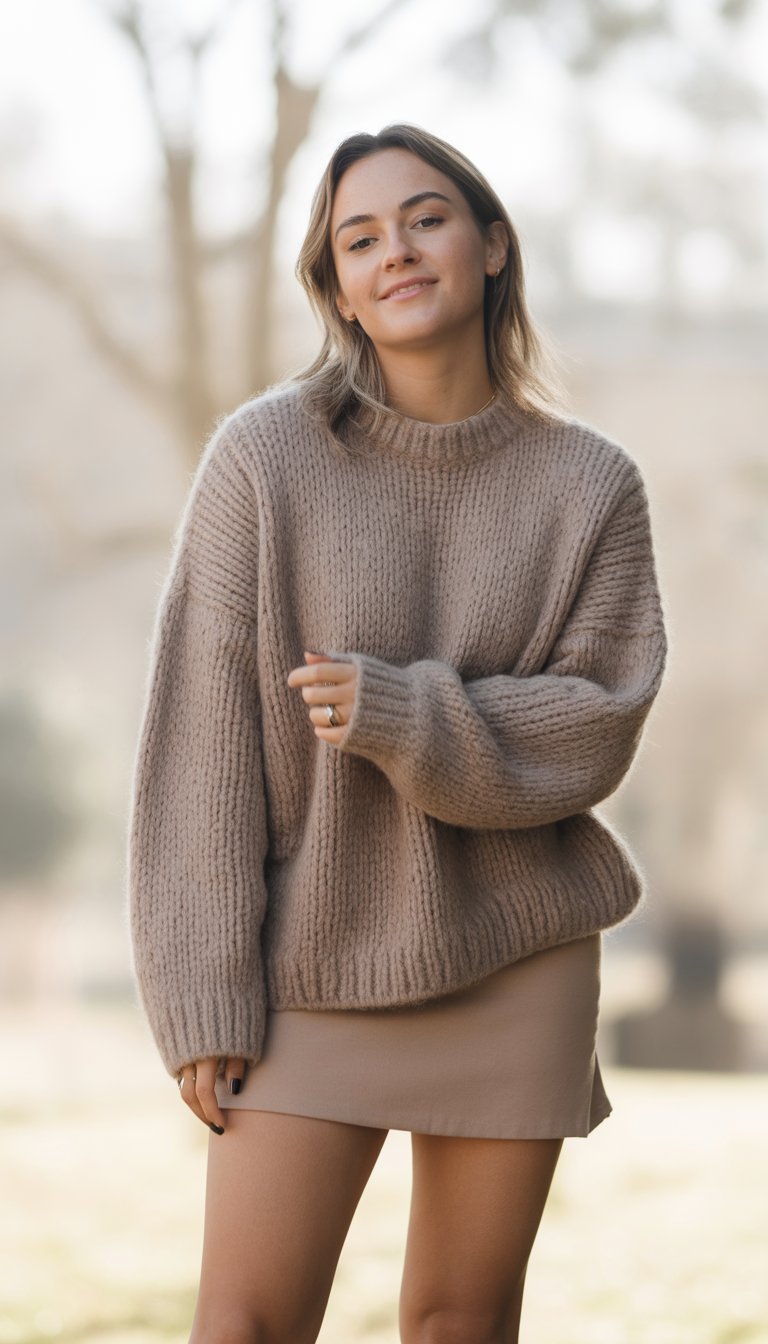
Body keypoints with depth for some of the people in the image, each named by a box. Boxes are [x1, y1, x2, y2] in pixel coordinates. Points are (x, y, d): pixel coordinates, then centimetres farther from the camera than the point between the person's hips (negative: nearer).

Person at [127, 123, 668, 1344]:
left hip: (515, 962, 1)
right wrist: (203, 995, -10)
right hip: (311, 959, -1)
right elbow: (202, 734, -7)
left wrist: (405, 717, -22)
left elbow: (594, 726, -5)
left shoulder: (589, 485, -1)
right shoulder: (265, 456, -6)